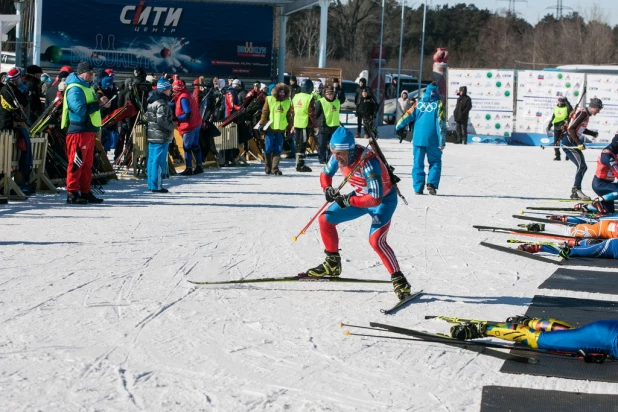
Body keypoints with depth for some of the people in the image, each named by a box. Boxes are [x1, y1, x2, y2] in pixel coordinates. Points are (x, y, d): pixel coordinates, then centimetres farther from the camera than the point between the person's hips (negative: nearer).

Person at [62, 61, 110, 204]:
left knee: (87, 163, 12)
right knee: (77, 163, -8)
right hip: (78, 130, -10)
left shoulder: (88, 87, 20)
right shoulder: (75, 89, -11)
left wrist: (101, 104, 6)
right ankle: (72, 193, -6)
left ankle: (86, 192, 18)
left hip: (89, 130, 10)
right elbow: (80, 109, -22)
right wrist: (98, 104, -15)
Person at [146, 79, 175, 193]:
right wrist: (171, 127, -8)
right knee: (159, 161, -7)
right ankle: (156, 186, -6)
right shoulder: (162, 103, -16)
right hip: (161, 136, -10)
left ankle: (151, 184, 18)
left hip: (151, 135, 10)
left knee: (152, 159, 12)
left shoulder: (151, 101, 14)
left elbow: (147, 117, 19)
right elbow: (162, 120, -23)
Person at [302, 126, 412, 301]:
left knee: (376, 240, -25)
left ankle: (399, 281, -14)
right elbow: (326, 174, 4)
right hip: (359, 196, 8)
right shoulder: (339, 156, -16)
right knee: (326, 219, 4)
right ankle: (333, 264, 21)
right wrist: (327, 189, -17)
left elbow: (375, 199, -41)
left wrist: (348, 201, -39)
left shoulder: (368, 162, -37)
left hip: (383, 200, -8)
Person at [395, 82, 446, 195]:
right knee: (435, 162, 11)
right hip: (432, 140, -2)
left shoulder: (418, 104, 6)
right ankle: (432, 183, -8)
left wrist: (399, 127, 22)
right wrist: (442, 141, -8)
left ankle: (418, 188, 1)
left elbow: (408, 116, 7)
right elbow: (441, 123, -7)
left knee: (418, 163, 8)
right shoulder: (438, 104, -1)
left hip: (418, 139, 2)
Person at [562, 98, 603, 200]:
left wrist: (593, 133, 19)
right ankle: (576, 190, -20)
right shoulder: (583, 114, -14)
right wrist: (579, 143, -24)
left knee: (583, 167, 9)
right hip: (568, 142, -10)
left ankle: (575, 193, 12)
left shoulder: (586, 115, 15)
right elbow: (571, 129, -22)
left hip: (573, 143, 10)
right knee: (582, 166, -18)